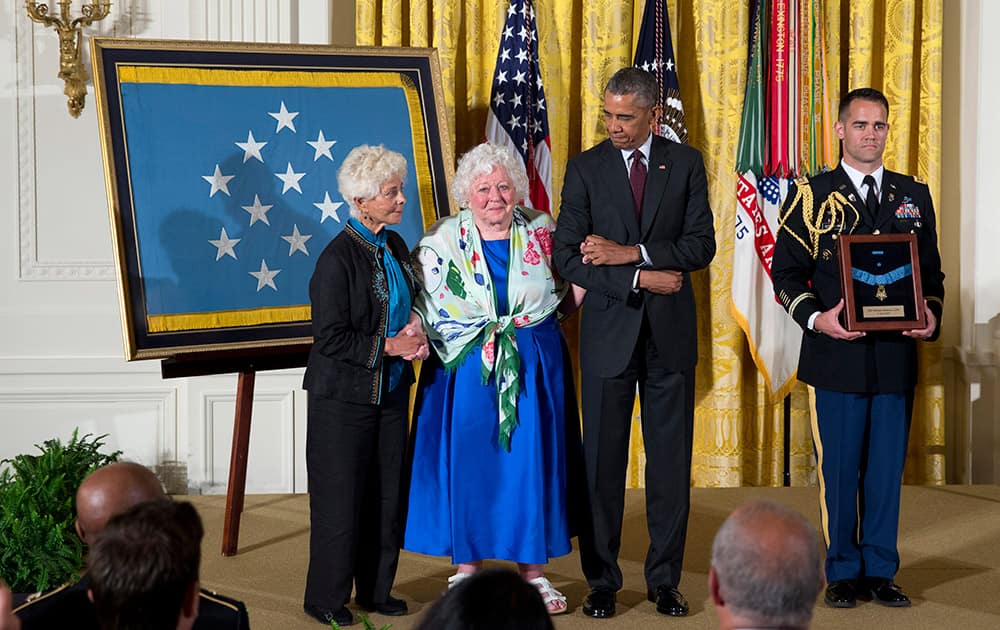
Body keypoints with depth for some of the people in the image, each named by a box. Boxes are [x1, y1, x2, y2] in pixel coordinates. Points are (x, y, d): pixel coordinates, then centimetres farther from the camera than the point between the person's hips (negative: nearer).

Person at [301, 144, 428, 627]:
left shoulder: (394, 246, 6)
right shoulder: (337, 259, -18)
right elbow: (330, 337, -19)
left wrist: (415, 332, -1)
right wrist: (389, 346, -17)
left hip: (390, 390, 7)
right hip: (344, 396, -7)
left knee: (387, 493, 12)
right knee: (340, 497, 0)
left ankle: (376, 589, 24)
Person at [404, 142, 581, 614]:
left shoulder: (541, 233, 4)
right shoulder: (442, 240, 0)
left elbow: (568, 296, 11)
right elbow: (420, 304, -1)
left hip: (533, 370, 1)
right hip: (466, 372, -1)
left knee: (531, 463, 3)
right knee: (466, 463, 2)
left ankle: (533, 570, 15)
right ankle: (467, 567, 15)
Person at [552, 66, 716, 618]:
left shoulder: (685, 163, 4)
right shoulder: (585, 168, 1)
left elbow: (702, 245, -4)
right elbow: (567, 257, -5)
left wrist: (630, 252, -14)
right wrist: (640, 278, -13)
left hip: (672, 331, 1)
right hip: (609, 330, -1)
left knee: (671, 459, 4)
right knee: (602, 459, 2)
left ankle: (664, 579, 13)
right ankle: (601, 580, 11)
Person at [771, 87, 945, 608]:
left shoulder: (914, 195, 11)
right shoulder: (811, 195, 3)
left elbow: (932, 271, 14)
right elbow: (786, 271, 1)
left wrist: (931, 315, -5)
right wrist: (816, 318, -14)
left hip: (897, 355, 3)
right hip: (836, 353, -2)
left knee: (887, 467, 7)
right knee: (838, 467, 3)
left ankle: (880, 571, 17)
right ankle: (843, 572, 14)